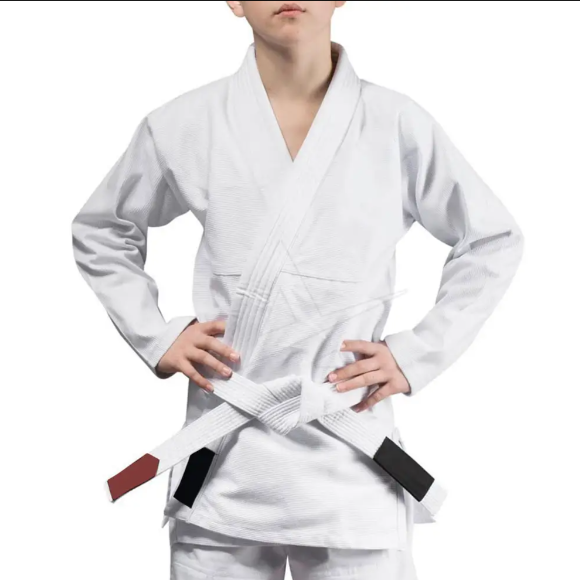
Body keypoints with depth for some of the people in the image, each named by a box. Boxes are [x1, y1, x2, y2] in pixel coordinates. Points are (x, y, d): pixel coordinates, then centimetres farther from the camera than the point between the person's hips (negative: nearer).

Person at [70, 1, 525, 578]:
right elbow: (100, 233, 16)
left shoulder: (397, 124, -3)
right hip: (222, 465, 1)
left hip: (352, 464, -1)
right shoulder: (184, 124, -1)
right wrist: (154, 337, 4)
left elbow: (493, 241, 10)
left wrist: (419, 354, 2)